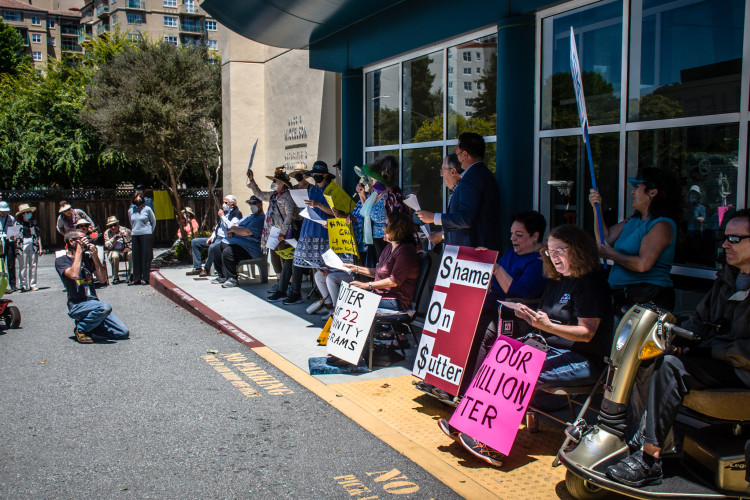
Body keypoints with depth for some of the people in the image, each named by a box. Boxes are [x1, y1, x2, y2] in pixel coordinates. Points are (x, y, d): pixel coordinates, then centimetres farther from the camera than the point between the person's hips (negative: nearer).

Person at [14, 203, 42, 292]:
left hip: (33, 246, 3)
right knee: (23, 266, -1)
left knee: (33, 265, 4)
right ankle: (23, 285, 4)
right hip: (22, 247, -3)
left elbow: (38, 235, 13)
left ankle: (33, 284, 12)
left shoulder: (34, 223, 12)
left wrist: (40, 247, 9)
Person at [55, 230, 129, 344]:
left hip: (94, 303, 6)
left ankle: (88, 330, 8)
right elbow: (74, 274, -19)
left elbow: (102, 279, 8)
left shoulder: (87, 257, 17)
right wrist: (79, 250, -8)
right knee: (105, 307, -37)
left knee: (124, 333, -9)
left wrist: (94, 256, -1)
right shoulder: (61, 261, 3)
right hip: (77, 306, -6)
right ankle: (81, 328, -10)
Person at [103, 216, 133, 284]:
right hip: (114, 251, 0)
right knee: (115, 256, -35)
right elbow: (108, 246, -6)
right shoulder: (107, 233, 5)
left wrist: (129, 248, -11)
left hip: (125, 250, 0)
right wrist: (115, 237, -18)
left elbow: (132, 241, 10)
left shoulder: (125, 230, 5)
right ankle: (115, 277, -20)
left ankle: (131, 274, -23)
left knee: (131, 254, -33)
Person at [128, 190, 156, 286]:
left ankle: (145, 278, 2)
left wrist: (150, 232, 6)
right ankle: (136, 278, 10)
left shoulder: (147, 209, -1)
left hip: (146, 235, -4)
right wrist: (132, 231, 17)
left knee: (146, 256, -3)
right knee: (136, 257, 4)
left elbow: (154, 221, 7)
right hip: (135, 235, 4)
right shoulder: (130, 210, 10)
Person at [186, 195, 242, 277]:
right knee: (194, 242, 4)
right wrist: (212, 236, 8)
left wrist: (222, 216, -12)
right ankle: (197, 268, 0)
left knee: (212, 247, -38)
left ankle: (207, 269, -18)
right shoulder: (224, 212, 20)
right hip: (216, 238, 10)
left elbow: (231, 226, -22)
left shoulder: (237, 213, -6)